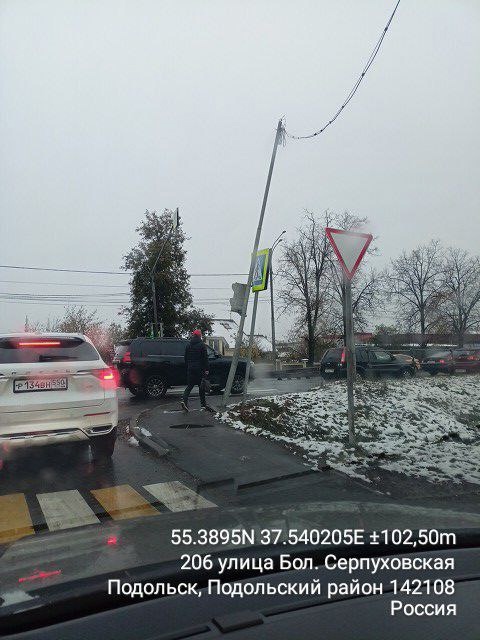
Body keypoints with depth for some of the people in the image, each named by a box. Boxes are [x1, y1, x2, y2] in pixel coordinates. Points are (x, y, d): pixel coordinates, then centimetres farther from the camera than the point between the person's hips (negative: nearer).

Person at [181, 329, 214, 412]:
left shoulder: (188, 345, 10)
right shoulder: (201, 345, -7)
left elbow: (186, 358, 15)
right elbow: (205, 358, -9)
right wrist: (206, 369, -7)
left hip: (190, 368, 4)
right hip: (200, 368, -4)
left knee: (189, 385, 7)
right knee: (201, 386, 5)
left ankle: (184, 400, -13)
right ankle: (203, 404, 12)